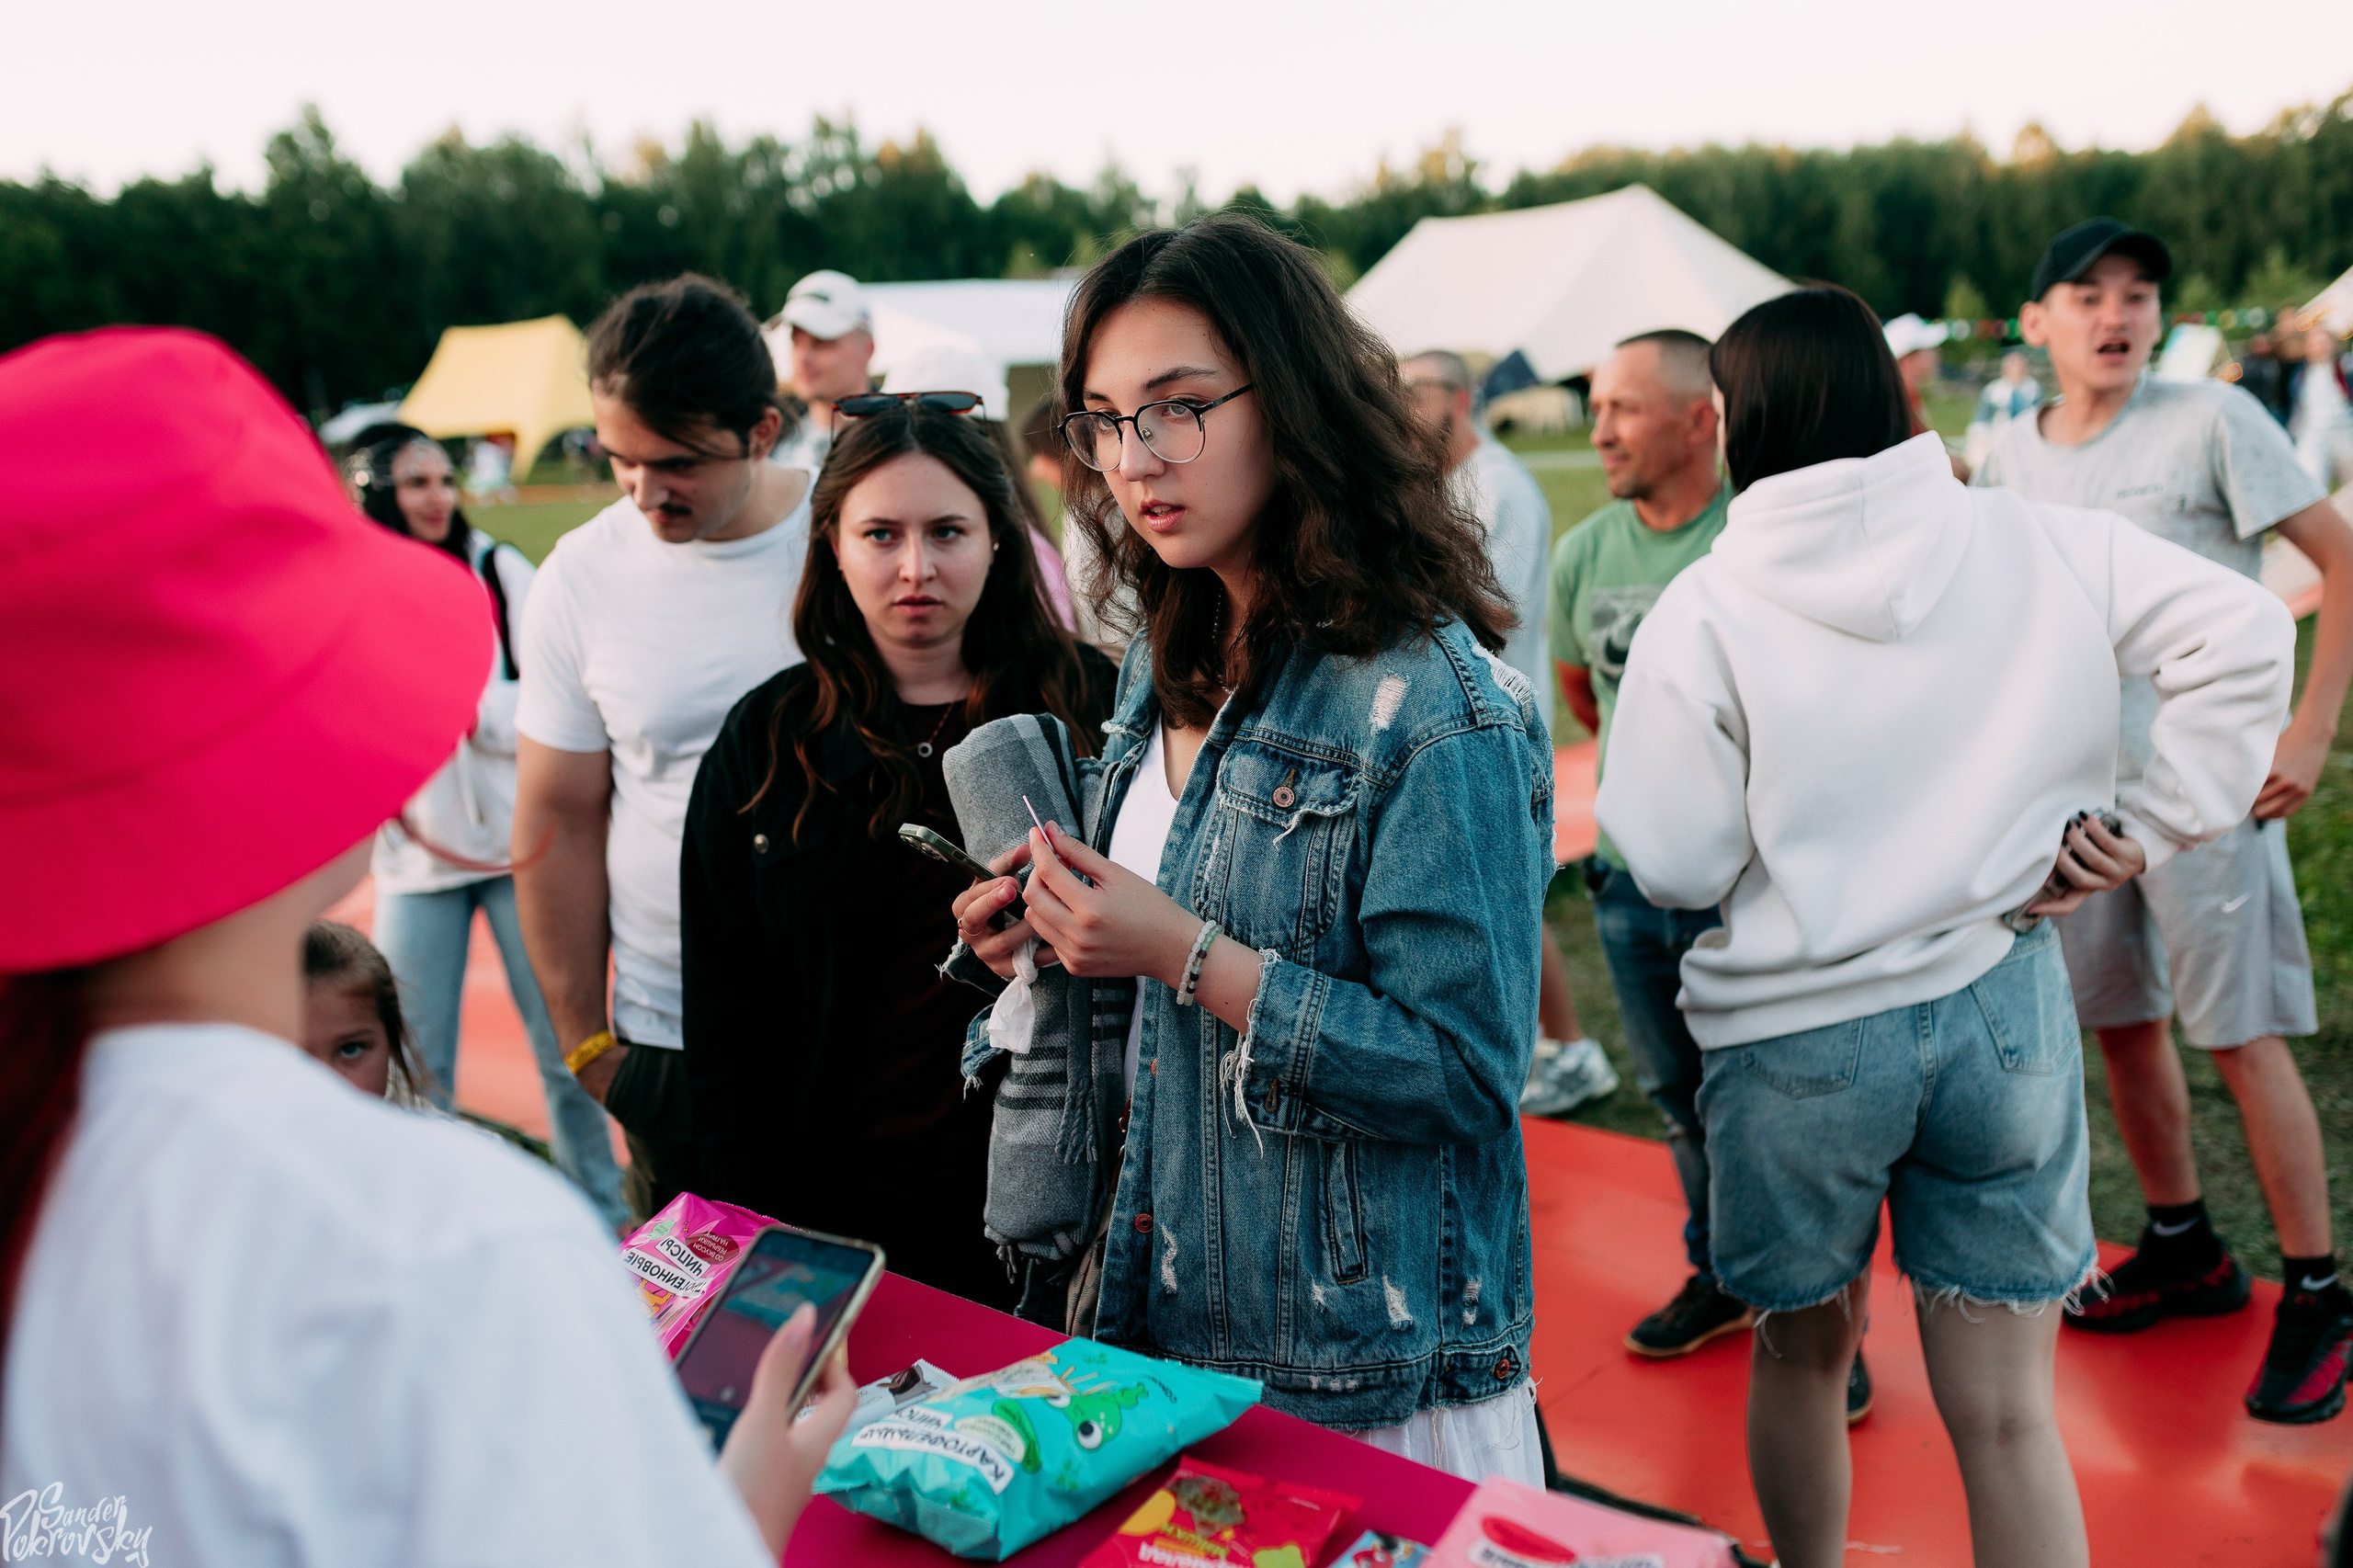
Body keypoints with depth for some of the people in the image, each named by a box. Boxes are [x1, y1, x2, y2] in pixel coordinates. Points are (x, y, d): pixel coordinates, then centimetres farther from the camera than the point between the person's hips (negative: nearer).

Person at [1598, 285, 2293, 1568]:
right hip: (2003, 1010, 2)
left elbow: (1677, 869, -10)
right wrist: (2147, 832, -2)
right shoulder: (2030, 544, -3)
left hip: (1797, 1039, -2)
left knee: (1803, 1351, 23)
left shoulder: (1704, 614, -12)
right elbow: (2243, 634, -5)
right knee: (2006, 1416, 11)